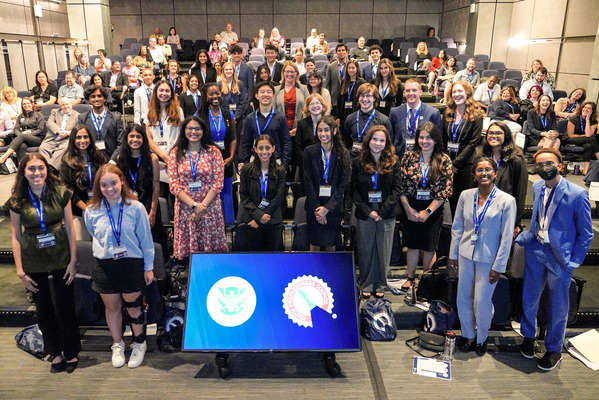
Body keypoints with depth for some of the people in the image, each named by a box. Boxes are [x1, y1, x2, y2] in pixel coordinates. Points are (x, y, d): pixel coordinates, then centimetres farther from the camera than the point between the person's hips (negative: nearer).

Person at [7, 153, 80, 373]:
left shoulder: (60, 193, -8)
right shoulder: (17, 201, -5)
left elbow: (70, 227, -4)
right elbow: (16, 237, -2)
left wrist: (73, 260, -6)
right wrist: (20, 271, -3)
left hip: (61, 260, -1)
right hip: (34, 264, 1)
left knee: (65, 308, 6)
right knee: (44, 310, 14)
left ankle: (71, 353, 26)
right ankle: (55, 353, 32)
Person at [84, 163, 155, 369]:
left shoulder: (136, 207, -12)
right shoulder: (92, 211, -6)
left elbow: (145, 239, -5)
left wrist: (149, 267, -1)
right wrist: (104, 249, 6)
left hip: (132, 263, -2)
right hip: (104, 266, 2)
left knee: (133, 307, 11)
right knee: (112, 307, 16)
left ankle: (139, 344, 32)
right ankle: (117, 345, 37)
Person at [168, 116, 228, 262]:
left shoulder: (213, 151, 3)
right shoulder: (176, 153, 6)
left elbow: (218, 183, -2)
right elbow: (173, 184, 0)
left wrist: (202, 206, -11)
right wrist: (194, 205, -11)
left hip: (209, 208, -1)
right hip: (185, 207, 1)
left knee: (211, 246, 2)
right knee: (187, 247, 3)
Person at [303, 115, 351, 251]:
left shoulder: (343, 153, -1)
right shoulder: (309, 152, -2)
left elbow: (343, 184, -4)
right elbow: (308, 182, -5)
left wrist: (327, 207, -11)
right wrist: (317, 208, -11)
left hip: (334, 207, 1)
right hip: (314, 206, 0)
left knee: (331, 245, 9)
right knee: (315, 244, 6)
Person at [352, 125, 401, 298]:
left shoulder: (393, 162, 3)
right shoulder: (357, 162, 3)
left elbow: (397, 189, -1)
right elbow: (354, 191, 0)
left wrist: (383, 211, -10)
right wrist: (368, 211, -10)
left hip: (387, 215, 0)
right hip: (364, 214, 0)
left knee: (384, 252, 7)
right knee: (365, 251, 7)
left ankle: (380, 286, 22)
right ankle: (366, 286, 21)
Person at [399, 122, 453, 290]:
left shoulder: (444, 160, -5)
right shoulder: (409, 156, -3)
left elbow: (446, 189, -7)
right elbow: (400, 184, -2)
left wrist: (428, 211, -11)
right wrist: (408, 208, -7)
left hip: (432, 211, 0)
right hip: (410, 209, 1)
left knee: (429, 247, 10)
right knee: (412, 245, 9)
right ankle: (411, 278, 25)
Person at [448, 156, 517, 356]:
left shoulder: (506, 201, -10)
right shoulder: (465, 196, -1)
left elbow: (507, 237, -8)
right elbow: (457, 227, 6)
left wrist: (498, 266, -9)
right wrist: (453, 255, 7)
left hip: (488, 259, -3)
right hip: (466, 255, 3)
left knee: (482, 302, 5)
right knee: (463, 299, 11)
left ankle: (481, 338, 31)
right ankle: (468, 336, 33)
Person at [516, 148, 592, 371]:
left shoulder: (577, 194, -16)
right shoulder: (537, 187, 0)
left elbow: (585, 234, -9)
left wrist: (572, 262, -10)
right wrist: (524, 237, 2)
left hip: (560, 256, -4)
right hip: (536, 250, 4)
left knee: (558, 306, 11)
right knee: (529, 298, 16)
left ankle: (554, 349, 32)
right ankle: (528, 336, 40)